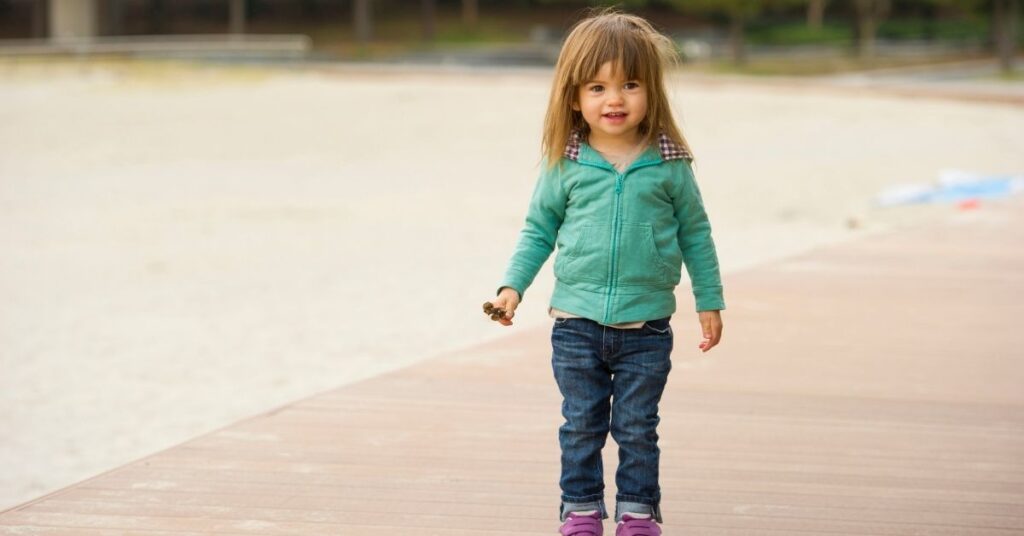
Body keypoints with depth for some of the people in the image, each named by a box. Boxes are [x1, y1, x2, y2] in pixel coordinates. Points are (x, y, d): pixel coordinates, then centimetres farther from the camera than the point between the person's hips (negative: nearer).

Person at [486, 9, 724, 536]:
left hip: (646, 327, -1)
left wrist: (709, 301, 9)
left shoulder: (668, 165, -3)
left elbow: (695, 232, 6)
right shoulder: (565, 166, -2)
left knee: (637, 428, 6)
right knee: (581, 426, 9)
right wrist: (512, 286, 0)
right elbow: (538, 230, 9)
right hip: (577, 322, 1)